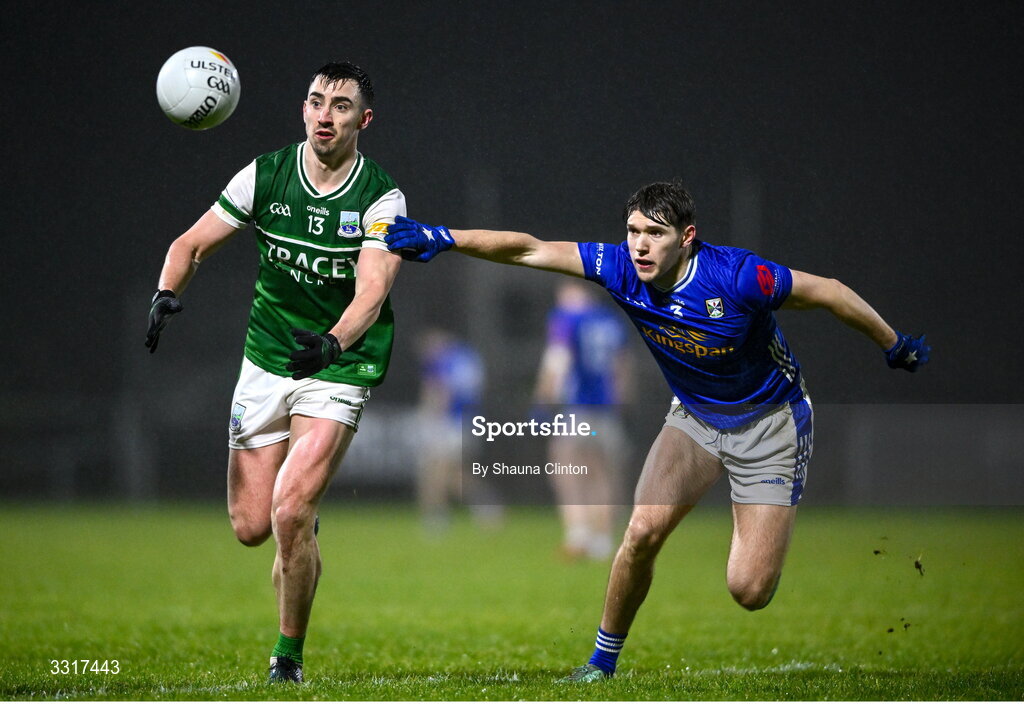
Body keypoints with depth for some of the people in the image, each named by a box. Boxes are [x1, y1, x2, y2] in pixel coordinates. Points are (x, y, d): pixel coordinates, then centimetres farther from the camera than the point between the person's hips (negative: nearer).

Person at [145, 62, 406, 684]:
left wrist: (332, 342, -45)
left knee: (290, 515, -18)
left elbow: (371, 293, -25)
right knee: (250, 526, 1)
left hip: (339, 369, -4)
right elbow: (192, 243, 3)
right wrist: (168, 294, -19)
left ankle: (289, 657, 1)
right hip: (266, 361, 4)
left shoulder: (382, 199, -12)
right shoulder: (266, 176, -2)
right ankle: (306, 520, 38)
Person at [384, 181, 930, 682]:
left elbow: (828, 292, -16)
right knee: (643, 530, -19)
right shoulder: (620, 269, -17)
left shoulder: (736, 277, -29)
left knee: (748, 591, -13)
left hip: (769, 423, -4)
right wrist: (441, 238, -25)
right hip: (695, 418, 4)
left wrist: (896, 347, -4)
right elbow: (530, 250, -15)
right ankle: (604, 658, 2)